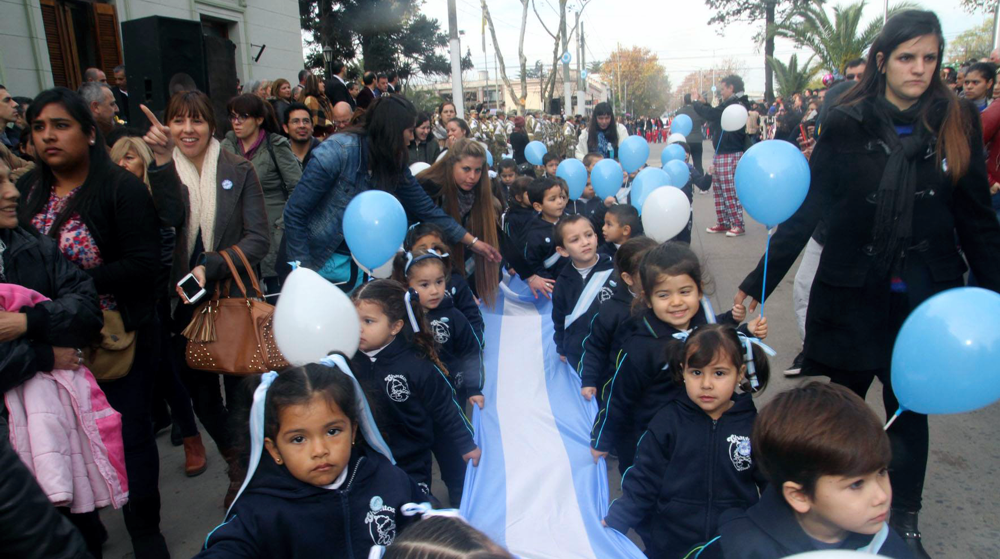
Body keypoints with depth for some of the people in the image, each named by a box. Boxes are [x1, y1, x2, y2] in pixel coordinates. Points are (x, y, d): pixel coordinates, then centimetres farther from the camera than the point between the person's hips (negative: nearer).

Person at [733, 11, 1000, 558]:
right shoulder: (846, 124, -4)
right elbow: (806, 209, -5)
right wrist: (759, 282, -9)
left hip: (924, 298, 2)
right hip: (852, 293, -1)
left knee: (910, 409, 14)